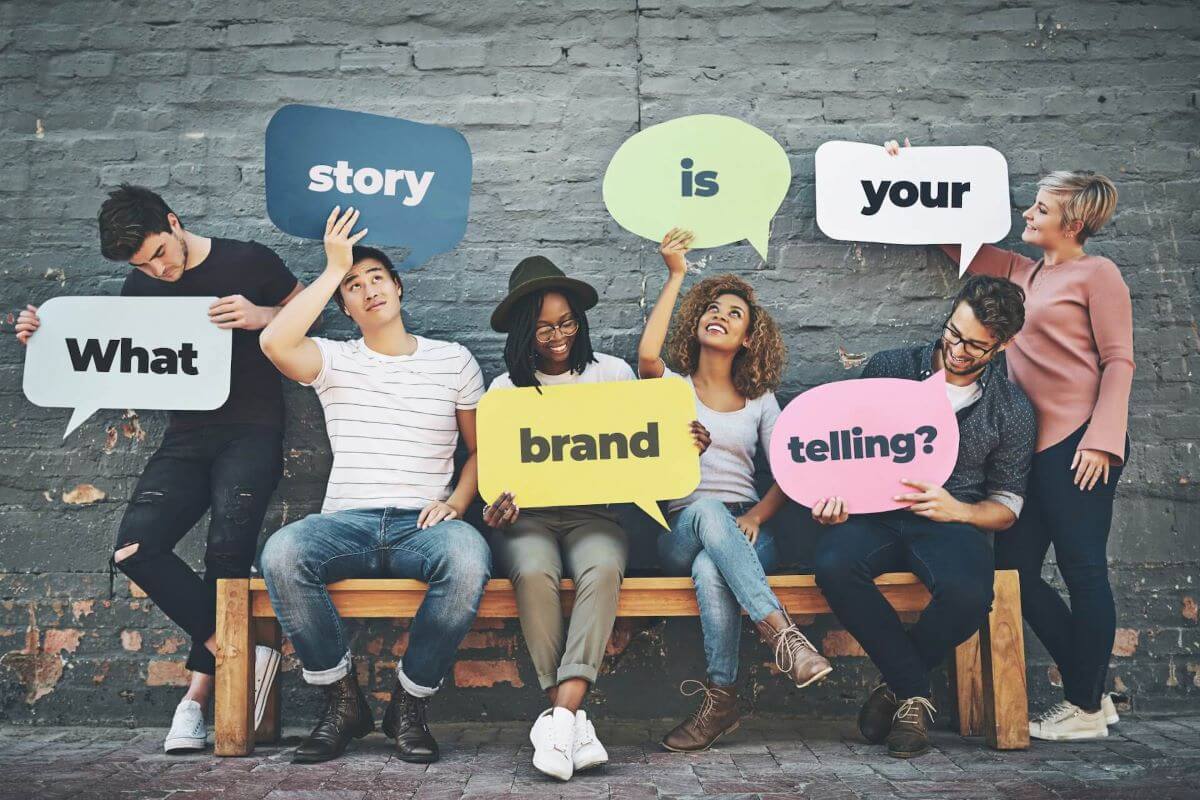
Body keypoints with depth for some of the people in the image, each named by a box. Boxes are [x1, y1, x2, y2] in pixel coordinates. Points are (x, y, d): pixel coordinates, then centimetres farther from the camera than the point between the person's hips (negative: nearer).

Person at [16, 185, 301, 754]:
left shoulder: (249, 262, 0)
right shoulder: (140, 289, 13)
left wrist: (258, 316, -13)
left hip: (250, 431, -4)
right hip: (187, 436, 5)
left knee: (227, 546, -24)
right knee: (133, 548, -18)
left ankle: (199, 689, -6)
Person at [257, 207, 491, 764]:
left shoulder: (453, 360, 14)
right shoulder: (335, 361, 12)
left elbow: (482, 449, 16)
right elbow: (275, 342, -11)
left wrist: (456, 502, -4)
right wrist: (334, 269, -4)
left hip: (422, 524, 0)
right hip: (347, 523, 1)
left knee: (469, 559, -36)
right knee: (280, 553, -32)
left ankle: (410, 703, -12)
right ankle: (343, 701, -11)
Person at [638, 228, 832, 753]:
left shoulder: (760, 401, 18)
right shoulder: (673, 388, 12)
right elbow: (647, 356, -14)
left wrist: (756, 515, -12)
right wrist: (675, 276, -7)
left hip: (745, 533, 1)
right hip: (681, 531, -1)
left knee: (711, 570, -36)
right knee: (708, 511, -38)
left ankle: (721, 697, -28)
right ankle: (779, 631, -43)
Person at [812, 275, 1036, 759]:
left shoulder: (1012, 411, 6)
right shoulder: (889, 368, 6)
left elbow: (1006, 509, 9)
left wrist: (957, 510, -14)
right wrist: (832, 497, -9)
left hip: (952, 523, 0)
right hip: (876, 515, 1)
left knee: (968, 592, -36)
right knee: (833, 566, -35)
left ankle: (897, 687, -3)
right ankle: (915, 694, -12)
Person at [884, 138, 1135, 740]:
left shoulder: (1097, 274, 0)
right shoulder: (1021, 273, 19)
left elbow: (1118, 360, -6)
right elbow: (958, 242, 27)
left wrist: (1102, 439, -15)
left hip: (1078, 442, -8)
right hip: (1031, 443, 8)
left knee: (1082, 568, -3)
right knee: (1015, 568, 5)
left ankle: (1086, 710, 9)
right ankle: (1090, 692, 18)